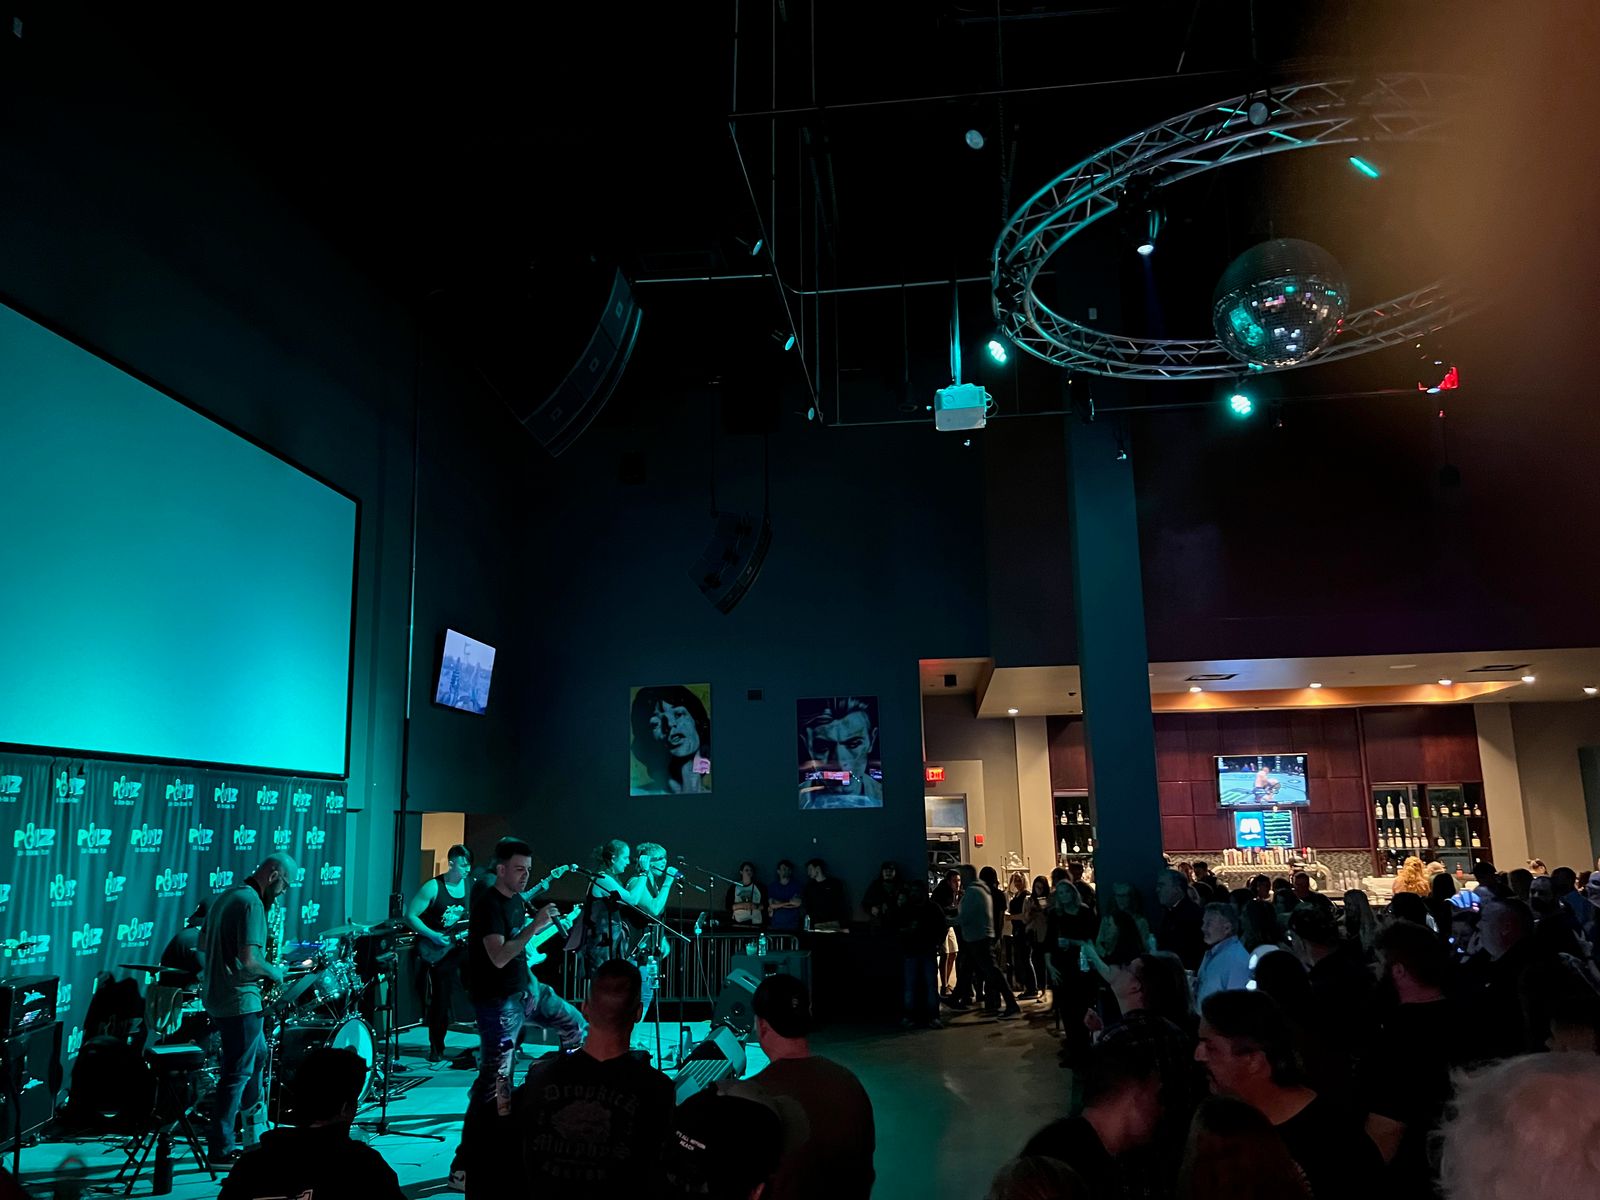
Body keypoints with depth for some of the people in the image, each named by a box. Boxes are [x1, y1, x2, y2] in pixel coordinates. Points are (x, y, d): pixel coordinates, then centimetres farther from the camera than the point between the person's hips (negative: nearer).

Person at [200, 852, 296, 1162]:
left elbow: (203, 944, 19)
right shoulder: (252, 902, -20)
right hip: (239, 1000, -10)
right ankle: (222, 1148, 8)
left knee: (258, 1054, 25)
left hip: (215, 995, 10)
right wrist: (274, 972, -9)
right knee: (238, 1073, 1)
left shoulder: (224, 896, 10)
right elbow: (249, 960, -26)